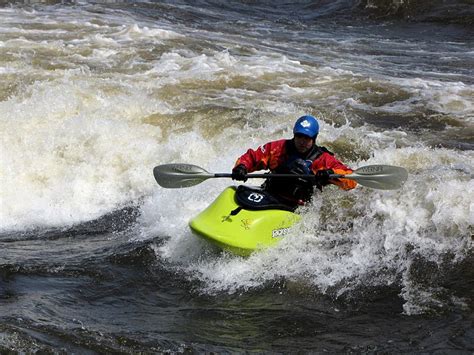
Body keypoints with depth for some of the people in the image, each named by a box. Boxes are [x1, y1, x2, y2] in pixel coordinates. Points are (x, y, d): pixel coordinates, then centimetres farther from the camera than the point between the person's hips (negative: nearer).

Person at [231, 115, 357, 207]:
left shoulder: (322, 159, 1)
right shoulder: (278, 148, 6)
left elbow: (351, 181, -7)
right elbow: (251, 157, 11)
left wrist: (331, 174, -28)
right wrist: (241, 167, -13)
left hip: (297, 210, -2)